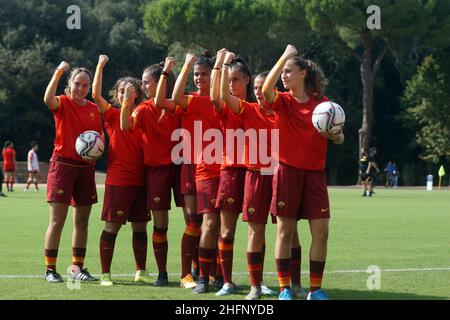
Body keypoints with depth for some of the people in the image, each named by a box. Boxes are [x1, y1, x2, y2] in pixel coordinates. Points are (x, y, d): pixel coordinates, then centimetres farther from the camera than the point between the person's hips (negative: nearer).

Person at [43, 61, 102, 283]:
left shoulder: (93, 109, 9)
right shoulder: (63, 103, -5)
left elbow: (100, 137, 17)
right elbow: (48, 99, -29)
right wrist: (57, 74, -38)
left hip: (86, 167, 5)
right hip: (62, 163, -5)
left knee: (82, 221, 8)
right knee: (57, 220, -6)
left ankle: (77, 268, 16)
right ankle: (50, 269, -2)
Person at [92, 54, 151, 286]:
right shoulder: (112, 114, 2)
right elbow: (96, 95, -12)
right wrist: (100, 66, -12)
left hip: (140, 178, 4)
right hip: (117, 179, -4)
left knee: (140, 226, 9)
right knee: (112, 226, -5)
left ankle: (141, 272, 18)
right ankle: (105, 273, 0)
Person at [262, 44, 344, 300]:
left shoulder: (322, 103, 3)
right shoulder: (283, 102, -1)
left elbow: (339, 138, 7)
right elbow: (267, 89, -24)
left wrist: (335, 135, -18)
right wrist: (285, 56, -20)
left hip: (314, 173, 1)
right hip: (288, 171, -1)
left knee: (321, 231, -3)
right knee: (285, 230, 0)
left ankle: (316, 289, 7)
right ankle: (285, 288, 8)